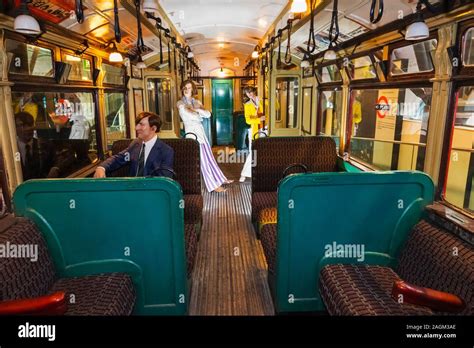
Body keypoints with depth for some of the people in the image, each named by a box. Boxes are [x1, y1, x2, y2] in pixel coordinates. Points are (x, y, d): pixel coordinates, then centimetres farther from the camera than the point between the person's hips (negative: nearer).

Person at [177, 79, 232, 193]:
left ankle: (220, 179, 22)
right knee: (203, 159, -3)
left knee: (209, 156, 11)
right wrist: (200, 113, 1)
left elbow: (208, 114, 0)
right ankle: (213, 185, 3)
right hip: (192, 132, -6)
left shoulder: (197, 102, 13)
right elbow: (193, 116, -16)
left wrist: (196, 110, -9)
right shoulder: (181, 103, -4)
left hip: (201, 131, 6)